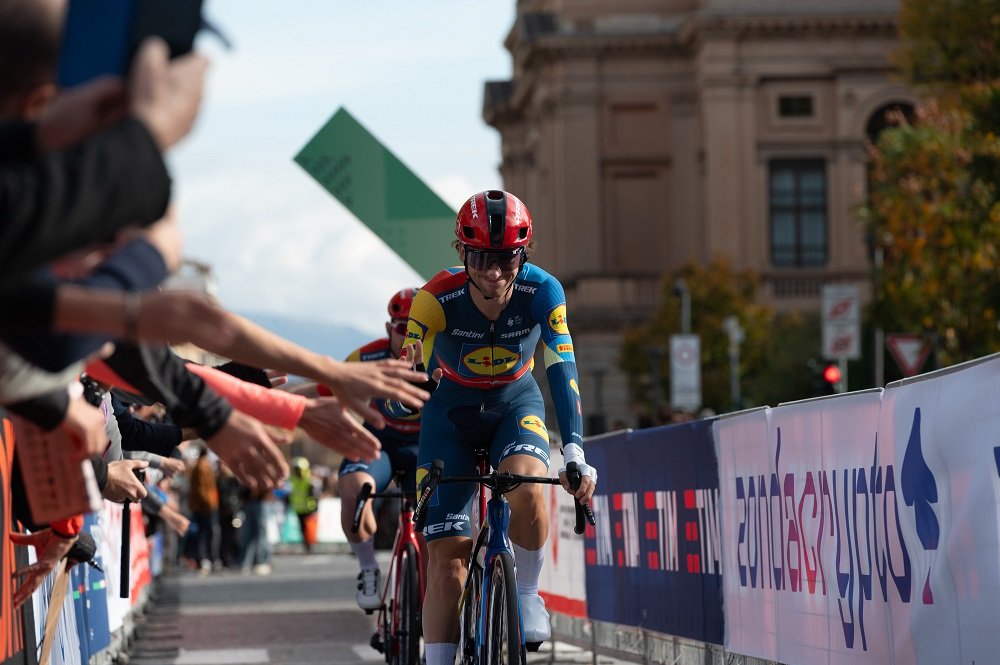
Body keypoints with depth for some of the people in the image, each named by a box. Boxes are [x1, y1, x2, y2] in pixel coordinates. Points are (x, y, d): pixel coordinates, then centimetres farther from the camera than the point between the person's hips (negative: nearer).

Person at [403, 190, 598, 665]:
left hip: (516, 403, 0)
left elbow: (562, 371, -28)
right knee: (446, 556, -9)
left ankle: (527, 595, -7)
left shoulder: (542, 292, -25)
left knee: (525, 487, -32)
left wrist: (575, 454, -39)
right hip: (451, 409, 0)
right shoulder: (437, 298, -28)